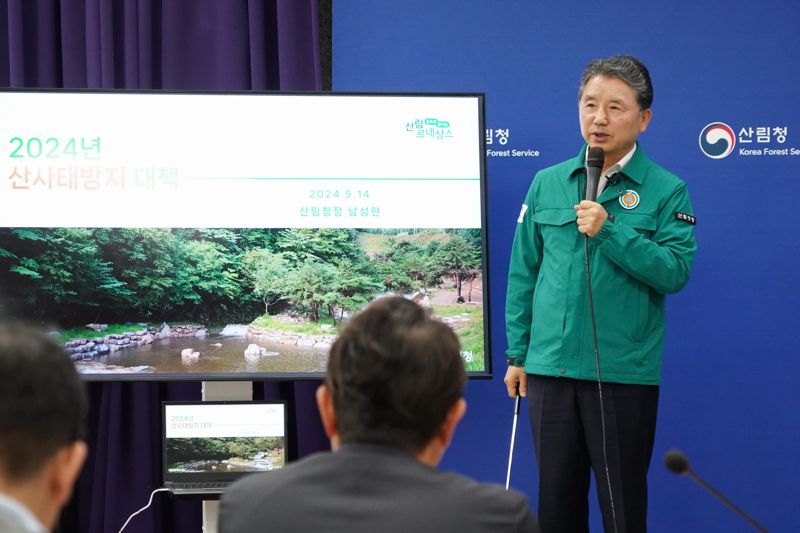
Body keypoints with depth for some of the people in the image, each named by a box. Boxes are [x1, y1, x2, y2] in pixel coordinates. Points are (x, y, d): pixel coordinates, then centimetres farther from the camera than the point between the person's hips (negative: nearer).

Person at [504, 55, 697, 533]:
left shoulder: (666, 191, -1)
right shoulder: (547, 184, 9)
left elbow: (676, 271, -12)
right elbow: (523, 273, 12)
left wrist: (609, 230, -19)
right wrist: (517, 354, 9)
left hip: (625, 373, -3)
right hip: (550, 368, 3)